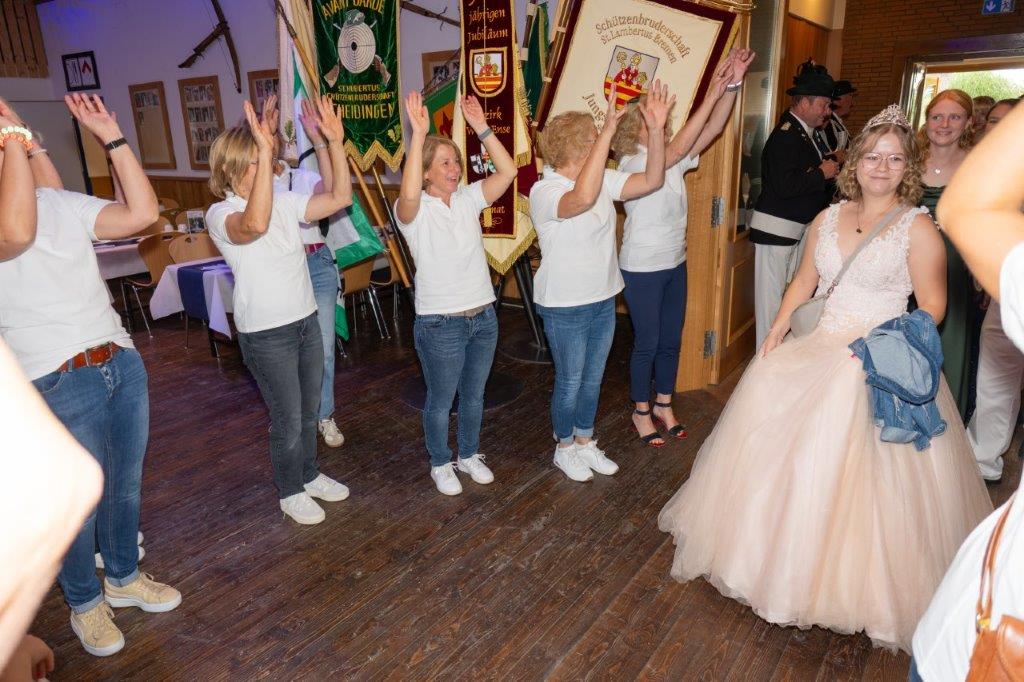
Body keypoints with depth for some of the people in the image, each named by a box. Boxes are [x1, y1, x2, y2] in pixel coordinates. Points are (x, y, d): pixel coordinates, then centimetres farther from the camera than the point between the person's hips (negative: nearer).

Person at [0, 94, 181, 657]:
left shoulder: (61, 203, 9)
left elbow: (141, 213, 1)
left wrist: (112, 137, -1)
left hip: (121, 362, 5)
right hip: (58, 383, -5)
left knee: (126, 484, 18)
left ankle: (124, 578, 40)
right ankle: (86, 604, 32)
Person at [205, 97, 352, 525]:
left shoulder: (283, 202, 5)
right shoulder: (221, 213, -14)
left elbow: (340, 197, -2)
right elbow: (254, 224, -38)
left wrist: (335, 142, -12)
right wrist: (265, 152, -42)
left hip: (306, 321, 7)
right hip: (266, 334, -6)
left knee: (309, 411, 19)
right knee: (288, 420, 6)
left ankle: (310, 475, 40)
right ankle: (291, 492, 28)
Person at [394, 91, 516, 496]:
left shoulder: (468, 199, 3)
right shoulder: (415, 209, -11)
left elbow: (507, 171, -7)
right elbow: (408, 194, -35)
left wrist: (481, 128, -15)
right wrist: (418, 133, -37)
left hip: (483, 316, 5)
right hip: (440, 323, -5)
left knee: (474, 394, 20)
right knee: (441, 401, 11)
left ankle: (469, 455, 41)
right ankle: (440, 464, 34)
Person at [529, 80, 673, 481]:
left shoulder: (603, 179, 1)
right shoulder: (544, 192, -21)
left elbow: (652, 180, -5)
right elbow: (583, 198, -43)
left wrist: (656, 129, -18)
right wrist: (608, 132, -42)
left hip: (603, 299, 7)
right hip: (565, 306, -7)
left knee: (593, 378, 20)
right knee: (570, 383, 9)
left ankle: (585, 443, 40)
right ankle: (564, 448, 33)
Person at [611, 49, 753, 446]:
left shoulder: (675, 160, 4)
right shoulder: (632, 162, -16)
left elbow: (712, 129, -3)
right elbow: (677, 148, -29)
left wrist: (733, 83, -15)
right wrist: (714, 93, -28)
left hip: (675, 263, 7)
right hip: (642, 268, -7)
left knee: (671, 340, 15)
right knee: (647, 344, 4)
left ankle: (664, 406, 32)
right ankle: (642, 413, 22)